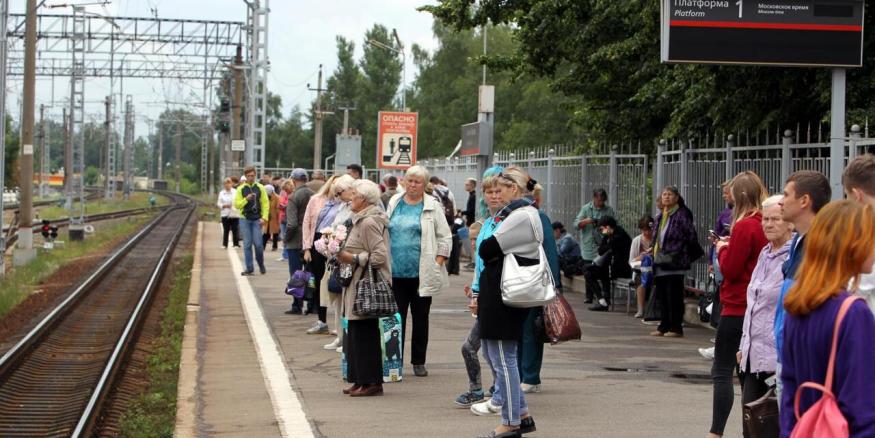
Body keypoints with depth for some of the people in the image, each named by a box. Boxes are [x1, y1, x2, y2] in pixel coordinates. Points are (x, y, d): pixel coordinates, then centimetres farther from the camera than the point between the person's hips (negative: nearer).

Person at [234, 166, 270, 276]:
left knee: (258, 244, -4)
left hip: (257, 219, -1)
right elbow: (236, 205, 1)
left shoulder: (260, 188, 4)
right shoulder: (241, 189, 4)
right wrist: (246, 199, -15)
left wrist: (264, 217, -7)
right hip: (245, 219, 1)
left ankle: (261, 265, 17)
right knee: (247, 244, 1)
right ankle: (249, 268, 6)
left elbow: (266, 203, 3)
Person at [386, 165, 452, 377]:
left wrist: (437, 263, -7)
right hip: (396, 271, 2)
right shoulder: (394, 203, 9)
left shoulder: (432, 206, 1)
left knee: (420, 318, 6)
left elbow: (444, 237, 2)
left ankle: (418, 362, 14)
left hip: (421, 273, -2)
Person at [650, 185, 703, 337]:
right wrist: (653, 253, 16)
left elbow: (691, 236, -10)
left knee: (674, 296, -5)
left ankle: (676, 327, 1)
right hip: (660, 263, 8)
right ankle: (664, 326, 18)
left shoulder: (682, 215, -8)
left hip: (675, 263, -8)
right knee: (662, 296, 11)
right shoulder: (659, 217, 16)